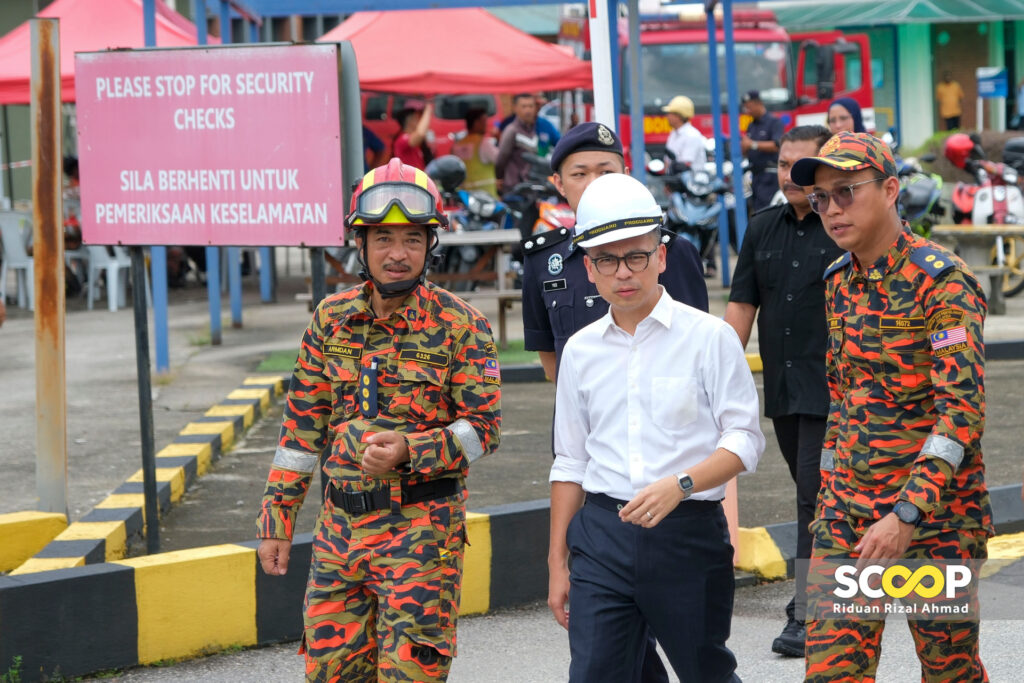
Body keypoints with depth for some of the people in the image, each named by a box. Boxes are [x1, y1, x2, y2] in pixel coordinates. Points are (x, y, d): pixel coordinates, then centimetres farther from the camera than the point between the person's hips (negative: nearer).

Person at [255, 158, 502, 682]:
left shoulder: (460, 325, -5)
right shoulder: (332, 319, 8)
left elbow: (483, 426, -6)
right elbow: (302, 425, 12)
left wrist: (408, 452, -22)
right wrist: (276, 518, 10)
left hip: (421, 528, -5)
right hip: (339, 527, 5)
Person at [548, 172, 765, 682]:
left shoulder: (708, 337, -1)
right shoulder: (581, 350, 11)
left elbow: (743, 439, -6)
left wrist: (679, 485, -22)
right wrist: (558, 560, 15)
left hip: (689, 532, -3)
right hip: (601, 535, 3)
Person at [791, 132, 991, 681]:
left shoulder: (942, 282, -13)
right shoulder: (840, 281, 10)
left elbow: (961, 413, -20)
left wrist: (907, 514, -26)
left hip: (935, 509, -6)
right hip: (848, 512, 6)